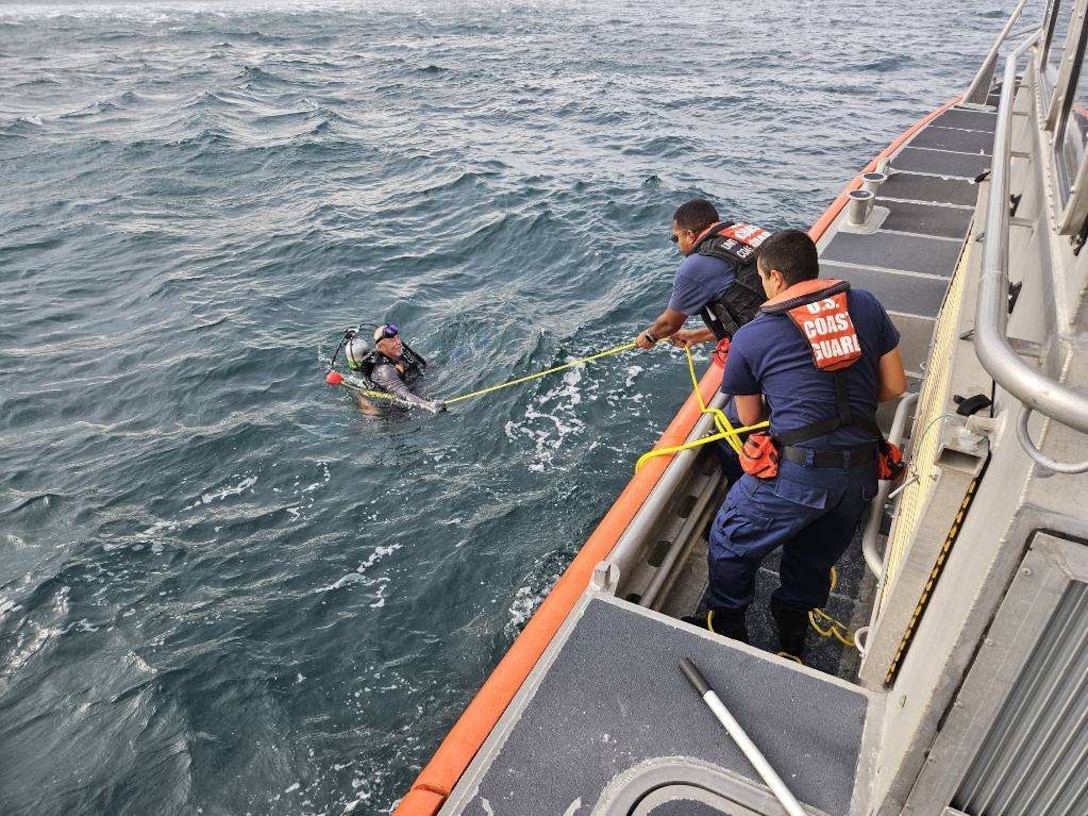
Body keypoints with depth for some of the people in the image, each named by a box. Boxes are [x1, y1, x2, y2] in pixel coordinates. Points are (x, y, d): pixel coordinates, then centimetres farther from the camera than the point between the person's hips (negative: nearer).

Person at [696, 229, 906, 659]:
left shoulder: (750, 337, -3)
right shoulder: (865, 306, 6)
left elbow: (749, 417, 8)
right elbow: (895, 386, 11)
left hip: (797, 471, -5)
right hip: (861, 473, 6)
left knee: (730, 547, 19)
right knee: (814, 562, 26)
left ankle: (725, 629, 37)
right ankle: (792, 646, 47)